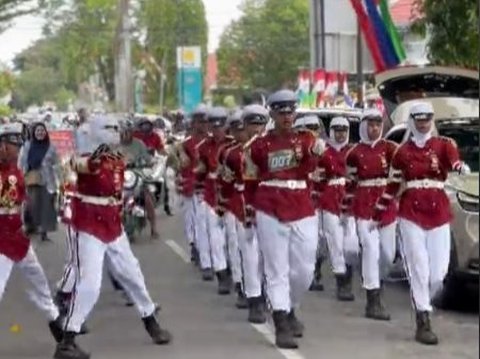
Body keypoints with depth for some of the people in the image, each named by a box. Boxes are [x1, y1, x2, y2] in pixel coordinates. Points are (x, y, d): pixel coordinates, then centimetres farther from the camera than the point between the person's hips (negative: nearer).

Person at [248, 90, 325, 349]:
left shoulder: (305, 139, 2)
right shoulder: (260, 145, 1)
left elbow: (309, 168, -15)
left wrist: (315, 152, -34)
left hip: (303, 211, 2)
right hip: (270, 213, -2)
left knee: (304, 270, 6)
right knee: (277, 270, -1)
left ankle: (290, 310, 31)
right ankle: (282, 326, 0)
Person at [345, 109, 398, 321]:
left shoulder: (389, 148, 4)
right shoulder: (354, 153, 0)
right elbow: (351, 183, 6)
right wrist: (347, 210, 7)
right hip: (364, 206, -3)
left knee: (388, 254, 9)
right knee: (371, 250, -12)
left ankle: (376, 283, 38)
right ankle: (374, 302, -10)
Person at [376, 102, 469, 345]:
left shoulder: (444, 144, 4)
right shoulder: (402, 152, 7)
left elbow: (454, 160, -19)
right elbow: (392, 186, 13)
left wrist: (461, 167, -42)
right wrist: (379, 212, 12)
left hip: (439, 213, 1)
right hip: (410, 213, 0)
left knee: (439, 271, -1)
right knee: (419, 268, -6)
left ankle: (422, 306, 27)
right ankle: (423, 323, -2)